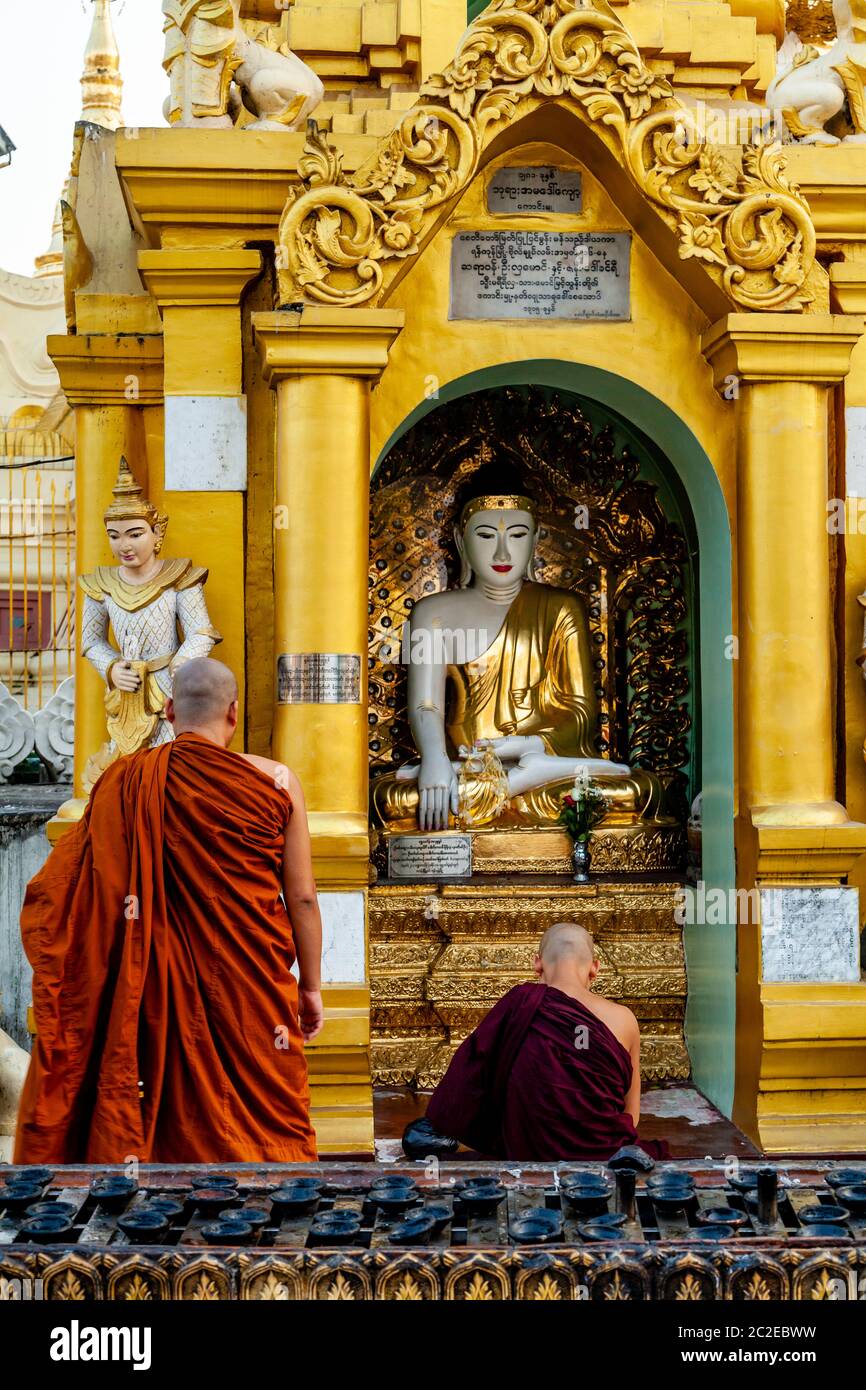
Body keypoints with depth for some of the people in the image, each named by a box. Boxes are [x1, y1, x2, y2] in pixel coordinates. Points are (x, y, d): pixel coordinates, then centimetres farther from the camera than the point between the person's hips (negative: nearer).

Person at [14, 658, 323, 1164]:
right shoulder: (276, 781, -6)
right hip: (252, 986, -1)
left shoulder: (126, 781, -3)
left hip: (162, 985, 2)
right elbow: (302, 899, -3)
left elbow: (65, 893, 0)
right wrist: (311, 987, 8)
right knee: (266, 1116, 10)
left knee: (174, 1117, 13)